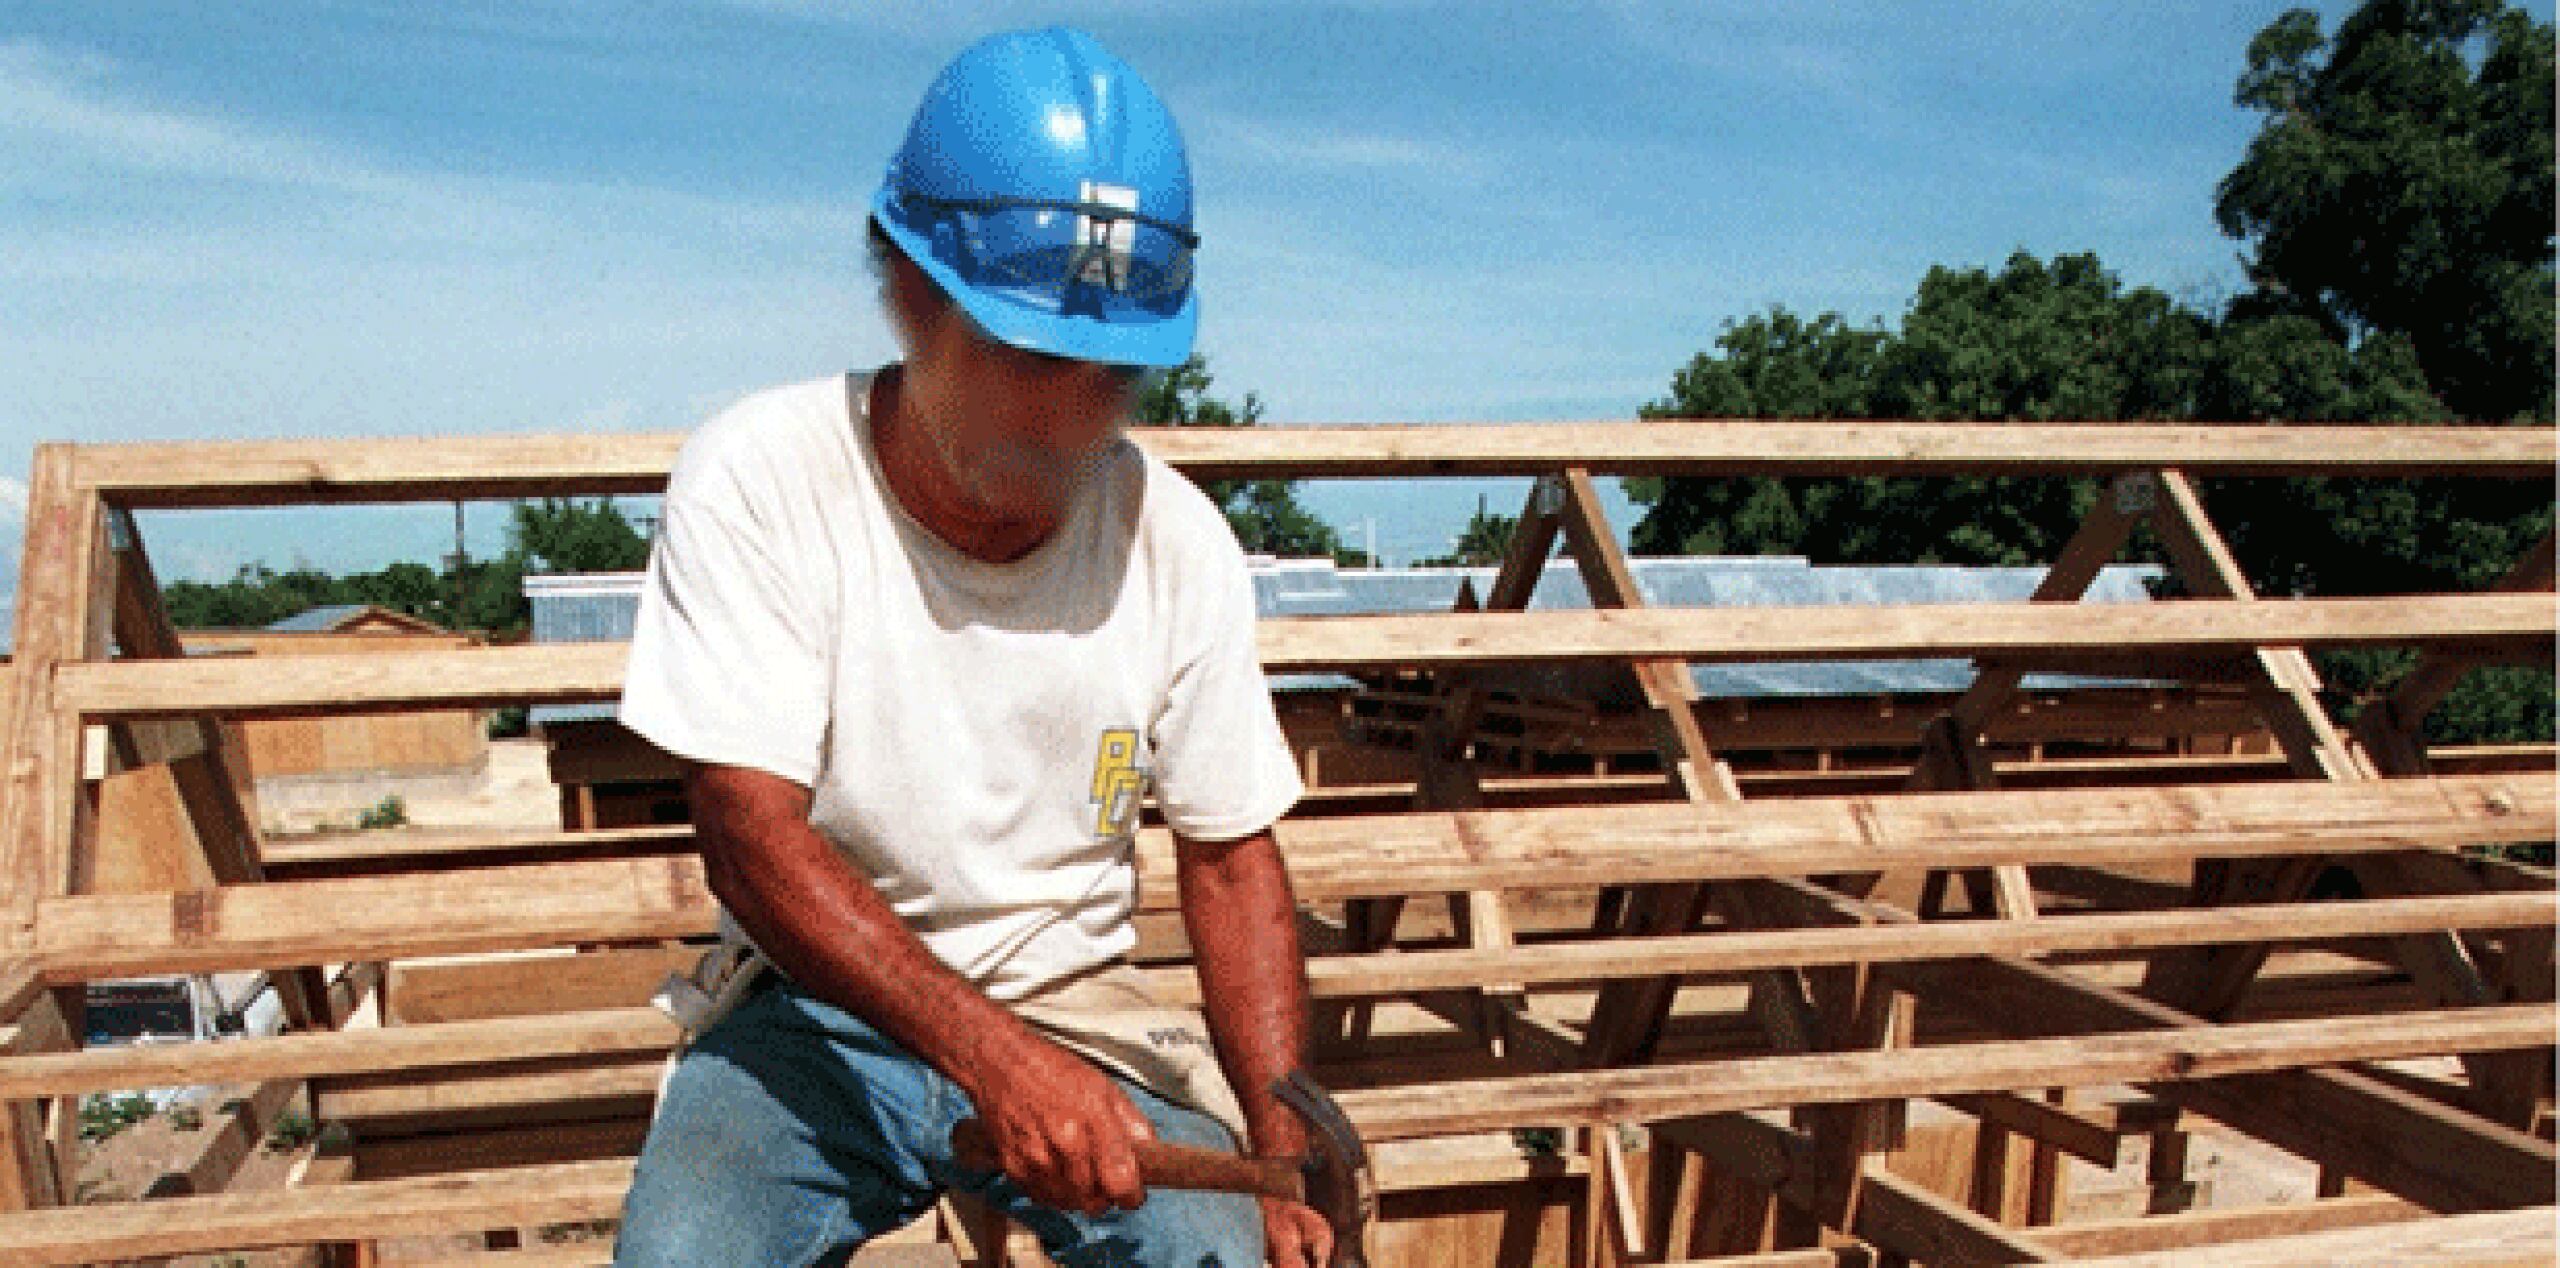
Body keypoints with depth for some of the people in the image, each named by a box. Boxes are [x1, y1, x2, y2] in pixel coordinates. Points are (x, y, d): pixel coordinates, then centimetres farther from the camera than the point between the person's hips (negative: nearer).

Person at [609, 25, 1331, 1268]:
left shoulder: (1176, 542, -8)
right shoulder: (758, 481, -15)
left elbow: (1231, 857, 0)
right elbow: (751, 835, -20)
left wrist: (1285, 1150, -12)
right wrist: (996, 1060, -32)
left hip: (1078, 1014, 2)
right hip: (814, 1010, -1)